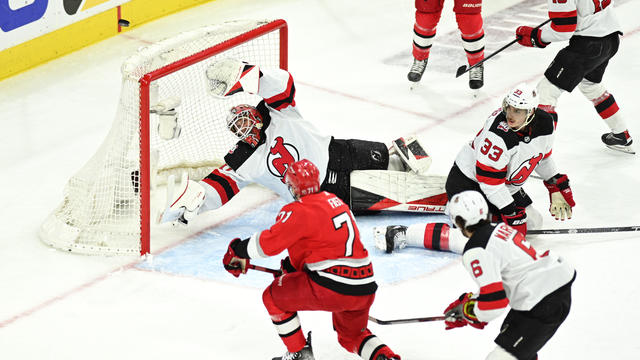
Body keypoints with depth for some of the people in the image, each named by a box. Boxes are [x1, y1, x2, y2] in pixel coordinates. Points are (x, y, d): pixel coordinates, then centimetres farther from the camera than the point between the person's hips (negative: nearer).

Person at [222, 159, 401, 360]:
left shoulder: (299, 211, -9)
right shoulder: (334, 201, 17)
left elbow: (268, 243, -13)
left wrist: (238, 250, 5)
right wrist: (293, 263, 31)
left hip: (330, 290, -8)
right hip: (364, 289, 8)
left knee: (274, 297, 13)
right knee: (351, 335, 30)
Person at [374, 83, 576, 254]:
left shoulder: (545, 123, -10)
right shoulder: (498, 133, -33)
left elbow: (543, 156, 13)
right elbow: (489, 180, -28)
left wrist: (558, 188, 13)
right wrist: (511, 215, -23)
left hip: (506, 185, 9)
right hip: (467, 182, -9)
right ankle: (401, 235, -17)